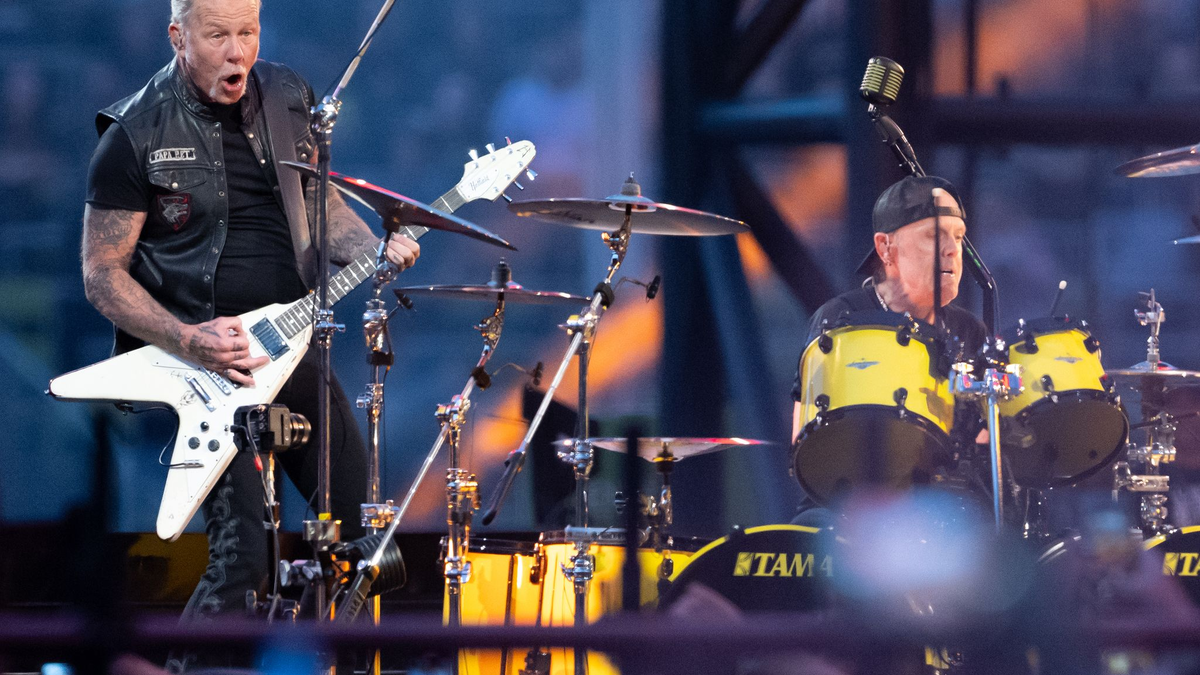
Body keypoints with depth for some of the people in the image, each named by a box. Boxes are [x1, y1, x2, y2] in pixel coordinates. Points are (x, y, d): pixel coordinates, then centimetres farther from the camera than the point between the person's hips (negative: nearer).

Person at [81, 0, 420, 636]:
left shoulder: (287, 99, 5)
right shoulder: (136, 135, -12)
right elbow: (103, 274, -8)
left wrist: (374, 248, -2)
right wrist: (188, 341, -22)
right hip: (202, 359, -6)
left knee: (362, 527, 7)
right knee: (242, 555, -18)